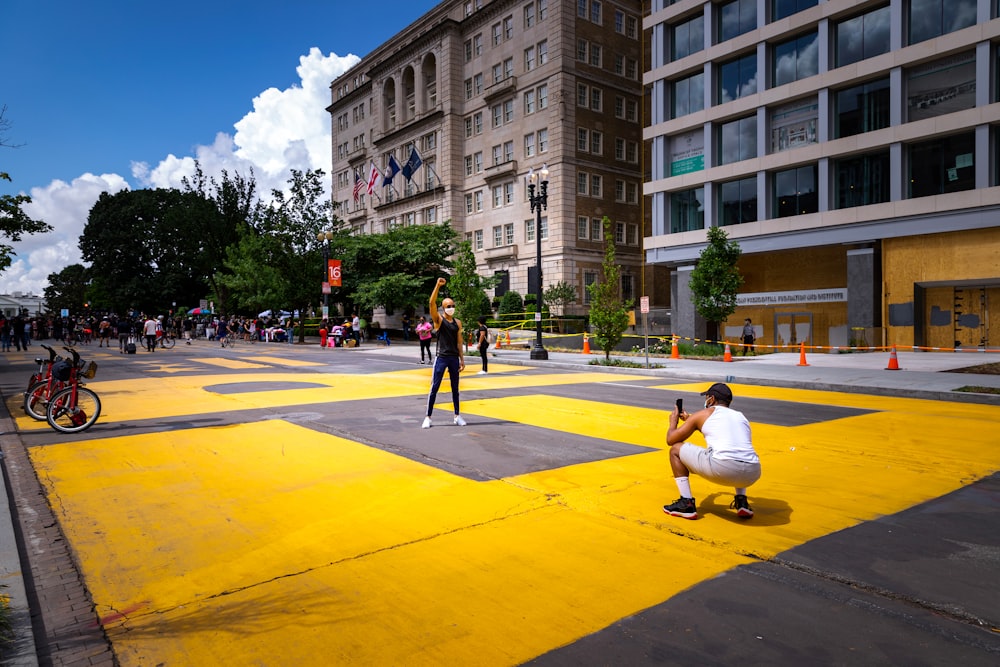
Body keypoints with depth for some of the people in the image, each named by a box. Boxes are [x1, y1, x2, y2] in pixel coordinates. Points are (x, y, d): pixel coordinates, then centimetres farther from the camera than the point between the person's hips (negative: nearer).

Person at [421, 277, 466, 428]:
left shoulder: (457, 322, 8)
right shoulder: (438, 319, -4)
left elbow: (459, 342, 11)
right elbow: (432, 303, -19)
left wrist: (462, 359, 7)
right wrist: (438, 285, -26)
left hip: (454, 358, 4)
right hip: (441, 358, -4)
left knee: (455, 388, 11)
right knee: (434, 388, -2)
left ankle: (457, 416, 20)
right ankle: (428, 417, 5)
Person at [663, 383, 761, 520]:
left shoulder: (703, 414, 14)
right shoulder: (741, 416, 28)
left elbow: (670, 440, 19)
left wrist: (673, 422, 41)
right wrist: (690, 420, 56)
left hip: (722, 470, -6)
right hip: (752, 475, 6)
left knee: (676, 449, 17)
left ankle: (686, 504, 11)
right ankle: (742, 502, 25)